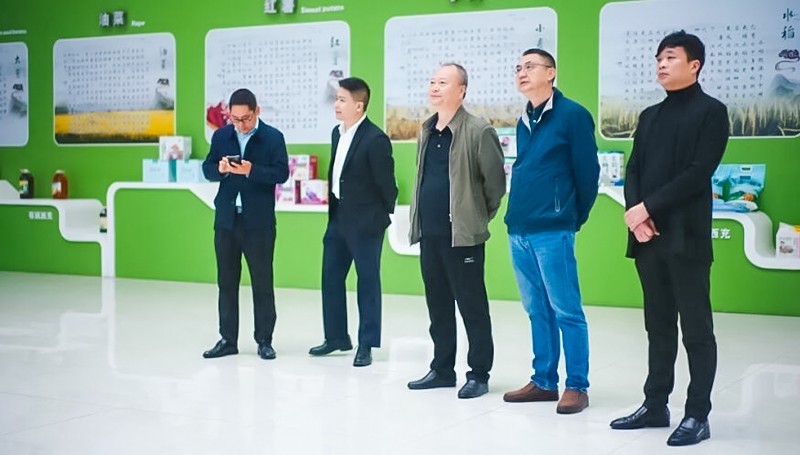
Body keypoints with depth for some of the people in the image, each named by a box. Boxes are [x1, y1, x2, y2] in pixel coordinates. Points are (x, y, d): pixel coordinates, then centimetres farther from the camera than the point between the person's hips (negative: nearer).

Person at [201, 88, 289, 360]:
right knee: (226, 281, 8)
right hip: (226, 219, 4)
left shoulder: (273, 137, -2)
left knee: (262, 282, 2)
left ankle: (264, 340, 11)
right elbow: (207, 170, 8)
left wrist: (251, 171, -23)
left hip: (259, 221, -4)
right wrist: (220, 169, -14)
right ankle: (228, 340, 16)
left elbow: (281, 173, -10)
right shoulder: (221, 136, 9)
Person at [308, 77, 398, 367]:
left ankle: (366, 344, 12)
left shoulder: (375, 139, -18)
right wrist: (333, 209, 12)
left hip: (365, 221, -8)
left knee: (368, 281, 3)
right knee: (330, 277, 13)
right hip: (338, 218, 8)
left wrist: (383, 215, -2)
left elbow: (386, 182, -12)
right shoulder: (337, 133, 8)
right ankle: (336, 337, 26)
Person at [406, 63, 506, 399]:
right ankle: (442, 369, 24)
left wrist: (480, 217, 0)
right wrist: (419, 221, 17)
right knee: (438, 306, 14)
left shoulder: (477, 131, -9)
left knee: (472, 308, 1)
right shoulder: (427, 131, 14)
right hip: (429, 234, 7)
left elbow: (496, 180, -8)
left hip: (462, 235, -7)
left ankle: (478, 374, 10)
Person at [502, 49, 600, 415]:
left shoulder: (573, 115, -6)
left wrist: (573, 219, 2)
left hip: (552, 232, -7)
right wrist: (519, 214, 16)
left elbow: (587, 172, -6)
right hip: (519, 231, 7)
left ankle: (577, 387, 6)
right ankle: (544, 381, 21)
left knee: (566, 311, -2)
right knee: (537, 311, 13)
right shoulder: (523, 121, 15)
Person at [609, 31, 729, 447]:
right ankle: (655, 405, 19)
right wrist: (635, 214, -8)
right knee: (659, 327, 12)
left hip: (686, 237, -6)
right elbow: (633, 170, 10)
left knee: (696, 329, -1)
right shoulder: (649, 116, 18)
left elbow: (698, 173, -12)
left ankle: (697, 415, 5)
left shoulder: (711, 111, -1)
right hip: (648, 236, 6)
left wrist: (648, 206, -14)